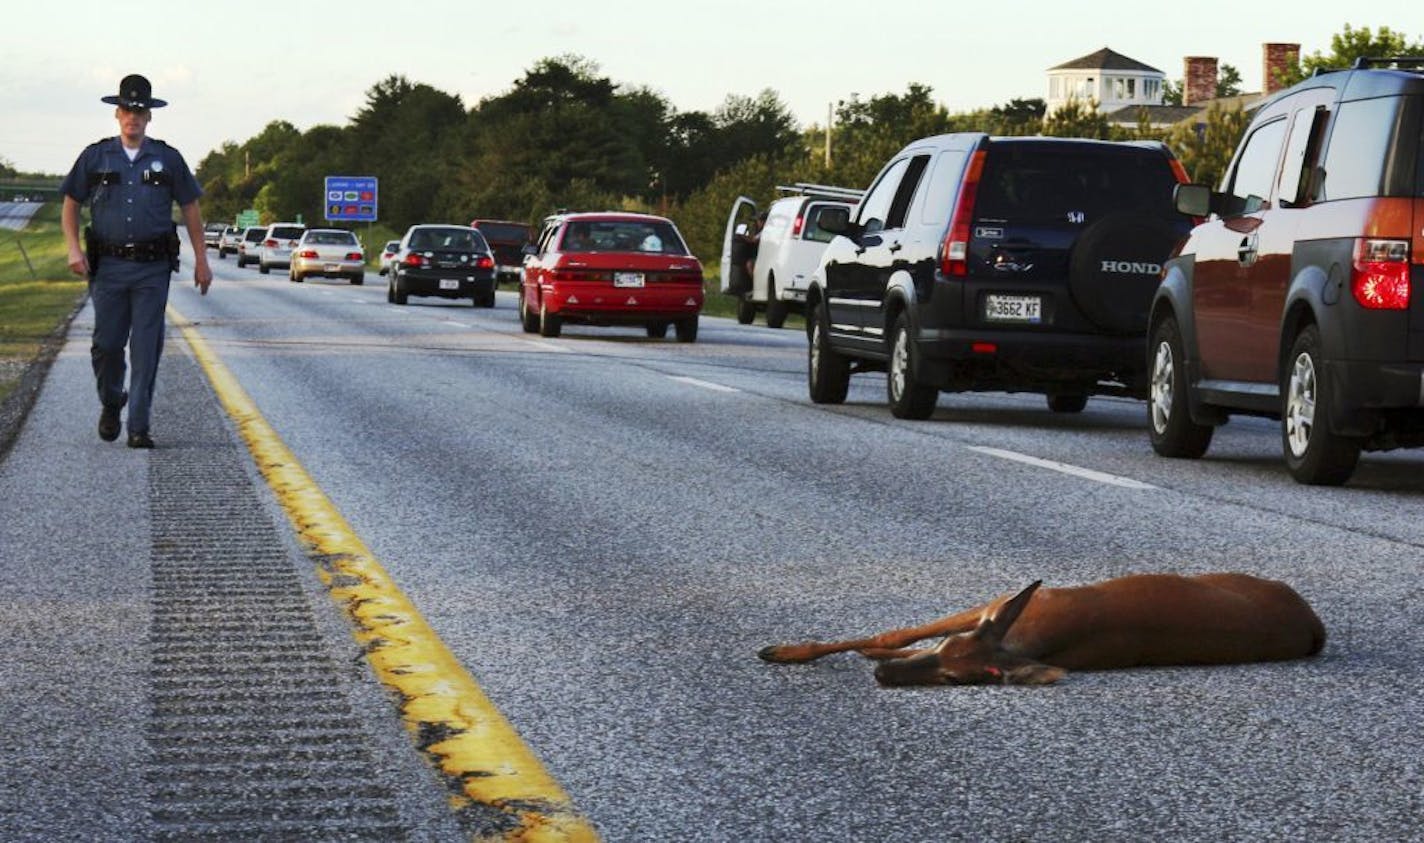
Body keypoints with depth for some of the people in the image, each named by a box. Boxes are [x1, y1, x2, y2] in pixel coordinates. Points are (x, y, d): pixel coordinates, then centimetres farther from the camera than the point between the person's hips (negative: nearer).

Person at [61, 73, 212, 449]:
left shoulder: (167, 159, 7)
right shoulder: (96, 157, 7)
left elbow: (191, 209, 11)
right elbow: (71, 205, 11)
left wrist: (201, 260, 7)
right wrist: (73, 249, -3)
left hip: (153, 268, -1)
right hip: (108, 264, 1)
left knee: (146, 348, -4)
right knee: (106, 343, 2)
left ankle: (139, 426, -1)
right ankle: (111, 404, 29)